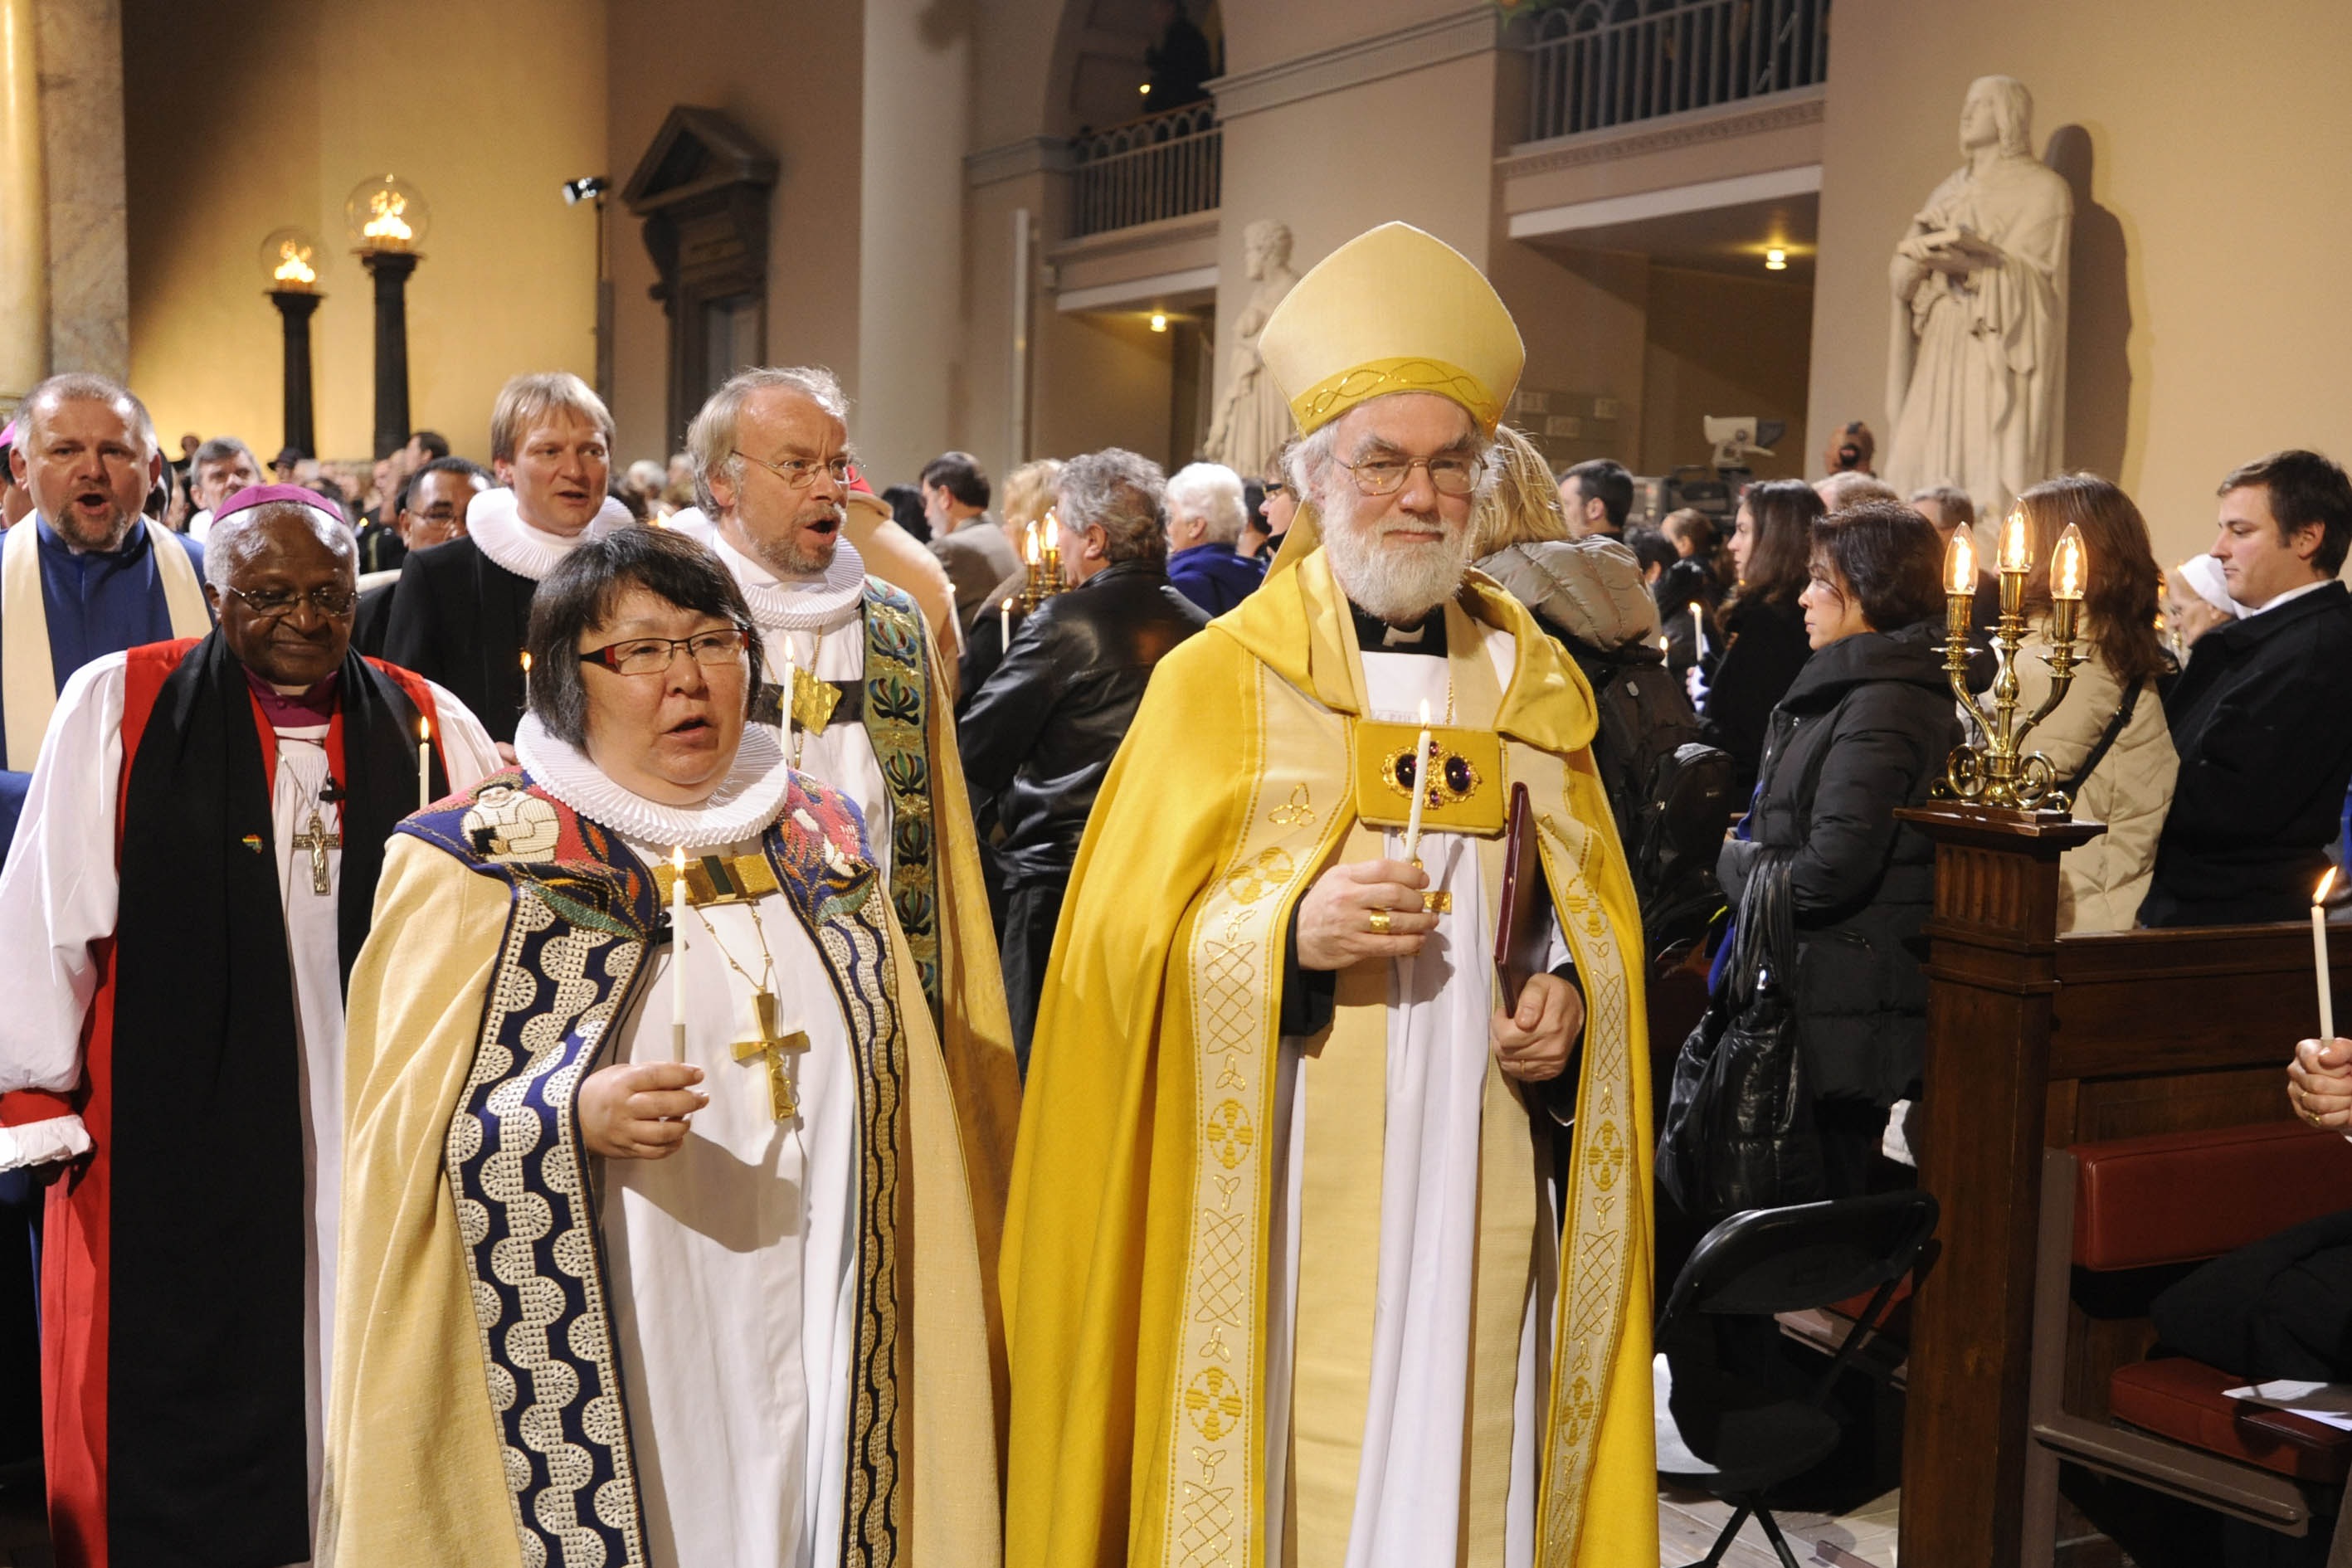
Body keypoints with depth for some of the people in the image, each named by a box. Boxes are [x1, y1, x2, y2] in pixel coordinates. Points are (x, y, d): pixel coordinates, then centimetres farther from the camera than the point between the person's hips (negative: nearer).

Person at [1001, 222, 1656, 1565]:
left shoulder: (1537, 684, 11)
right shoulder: (1219, 681, -1)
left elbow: (1601, 907, 18)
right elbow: (1127, 938, -4)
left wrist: (1573, 996, -3)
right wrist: (1289, 933, -21)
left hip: (1481, 1189, 4)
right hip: (1291, 1198, -3)